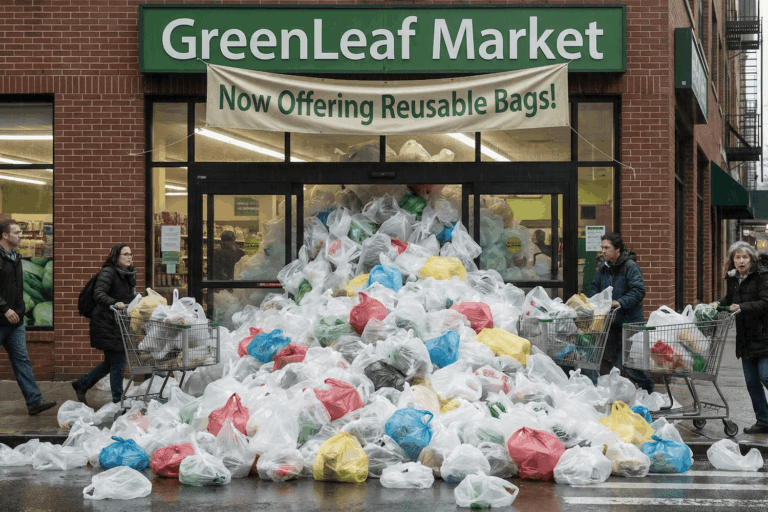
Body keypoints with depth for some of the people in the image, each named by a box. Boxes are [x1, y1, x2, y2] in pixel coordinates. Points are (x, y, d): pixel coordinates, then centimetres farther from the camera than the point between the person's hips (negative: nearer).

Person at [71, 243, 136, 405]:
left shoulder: (129, 275, 15)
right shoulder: (108, 272, -12)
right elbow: (98, 294, -25)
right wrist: (114, 303, -39)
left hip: (119, 324, 9)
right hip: (106, 323, -9)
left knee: (112, 362, 15)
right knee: (118, 360, -7)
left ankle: (81, 384, 30)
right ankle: (118, 401, 0)